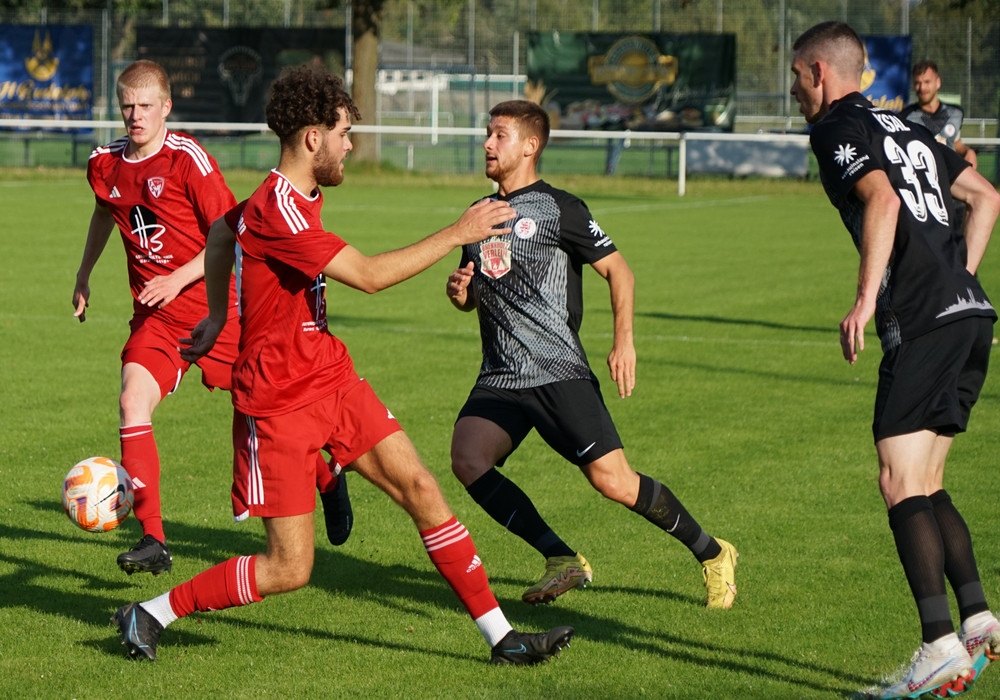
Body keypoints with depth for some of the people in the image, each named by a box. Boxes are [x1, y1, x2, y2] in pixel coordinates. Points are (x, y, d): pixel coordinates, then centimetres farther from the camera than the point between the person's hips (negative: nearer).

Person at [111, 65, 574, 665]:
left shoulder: (297, 195, 8)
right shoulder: (277, 210, -23)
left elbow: (221, 232, 26)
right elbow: (369, 275, -27)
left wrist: (217, 316, 28)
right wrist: (458, 234, -21)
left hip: (333, 379, 9)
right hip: (279, 402, -9)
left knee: (421, 488, -2)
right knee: (290, 569, -6)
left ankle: (501, 636, 1)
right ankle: (151, 614, 10)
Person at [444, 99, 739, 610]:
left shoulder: (558, 209, -3)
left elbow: (617, 270, -1)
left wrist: (623, 342, -12)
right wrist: (459, 291, 4)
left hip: (559, 373, -6)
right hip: (500, 376, 6)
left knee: (612, 480, -13)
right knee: (467, 460, -19)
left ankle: (711, 554, 9)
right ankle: (563, 562, -9)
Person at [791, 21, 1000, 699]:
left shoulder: (838, 127, 0)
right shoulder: (905, 128, 25)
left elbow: (881, 200, -18)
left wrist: (866, 299, -20)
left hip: (923, 323, -9)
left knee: (902, 484, -9)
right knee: (926, 486, 15)